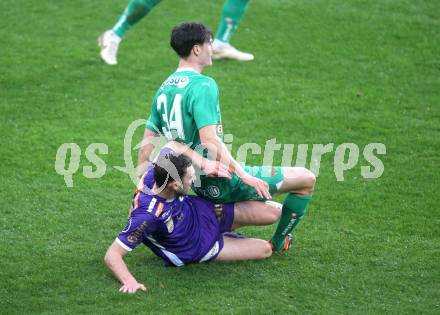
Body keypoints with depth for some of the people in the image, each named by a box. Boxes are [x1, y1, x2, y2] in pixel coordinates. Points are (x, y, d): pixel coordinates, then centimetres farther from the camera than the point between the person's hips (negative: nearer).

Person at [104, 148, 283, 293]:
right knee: (264, 250, 3)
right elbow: (112, 255, -40)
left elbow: (171, 146, -5)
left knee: (273, 214, 3)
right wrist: (129, 281, -56)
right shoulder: (146, 216, -44)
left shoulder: (154, 173, -28)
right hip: (197, 248, -5)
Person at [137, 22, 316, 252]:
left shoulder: (164, 88, 9)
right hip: (222, 181, -9)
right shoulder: (203, 85, -19)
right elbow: (210, 141, -28)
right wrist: (243, 175, -26)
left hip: (199, 185, 9)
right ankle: (278, 243, 16)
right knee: (306, 178, 3)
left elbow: (147, 144, 11)